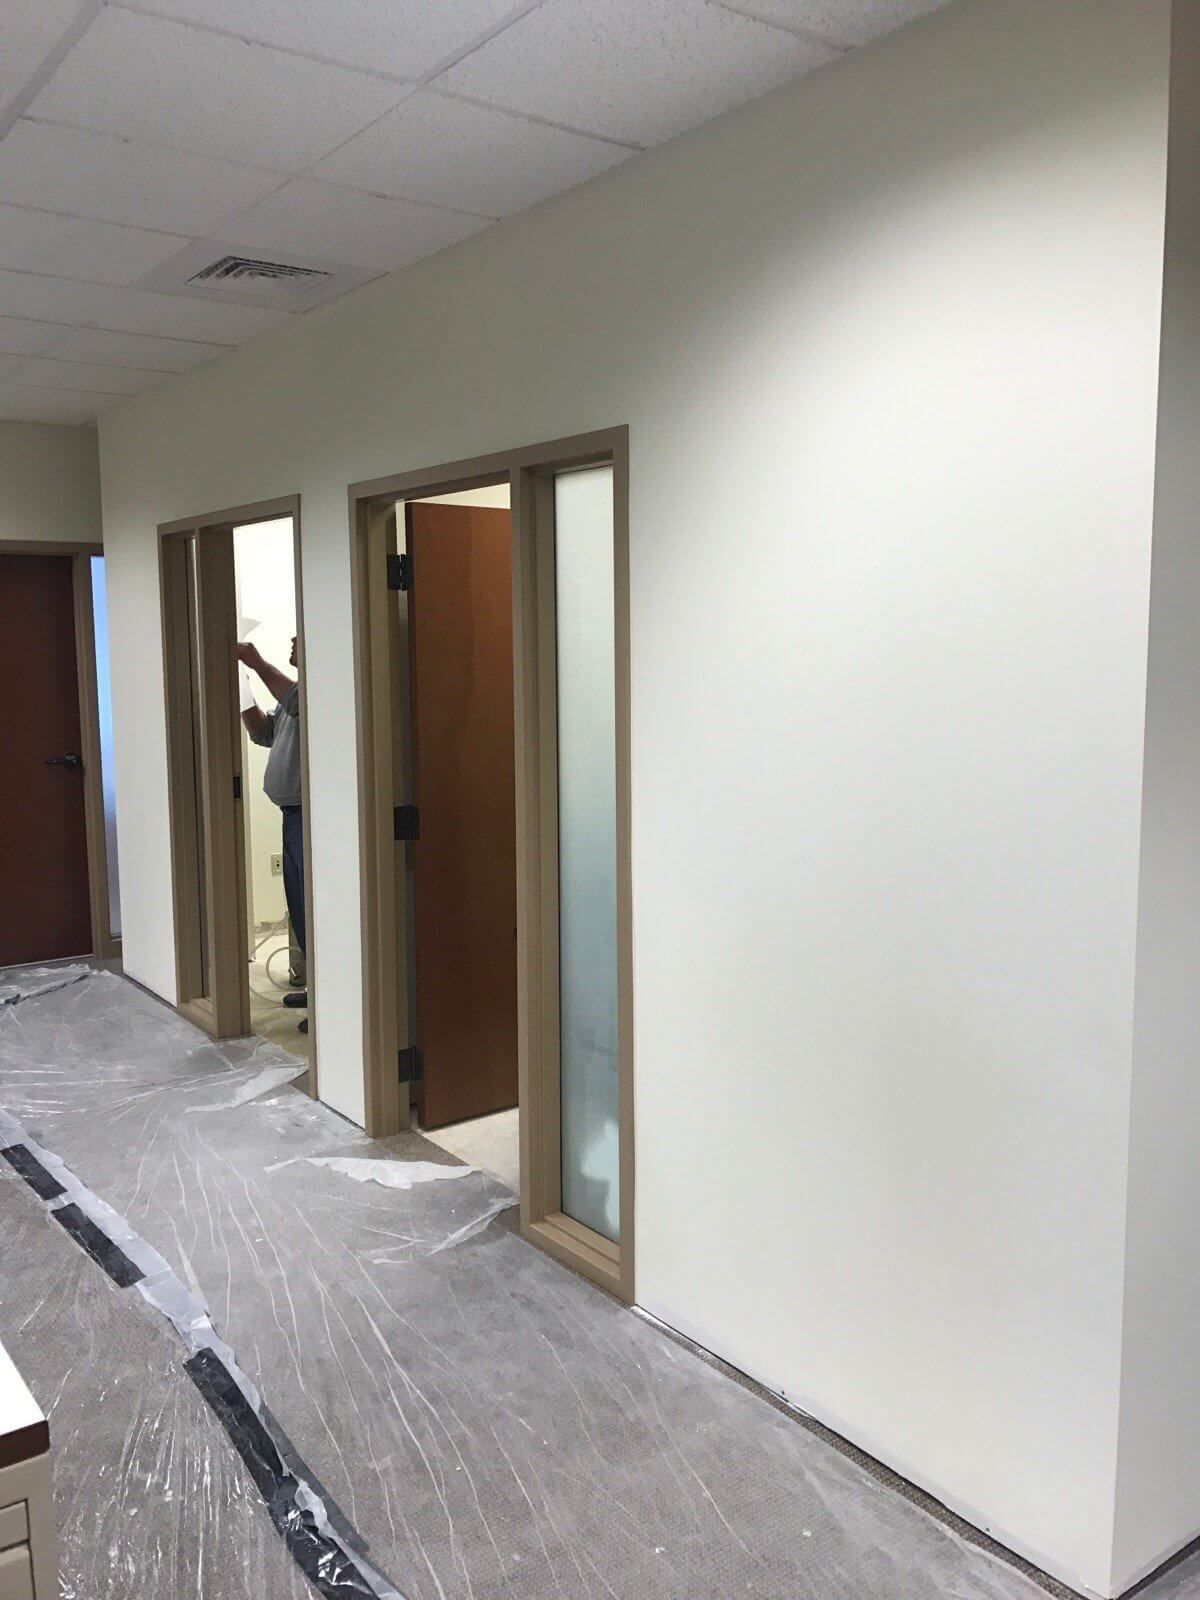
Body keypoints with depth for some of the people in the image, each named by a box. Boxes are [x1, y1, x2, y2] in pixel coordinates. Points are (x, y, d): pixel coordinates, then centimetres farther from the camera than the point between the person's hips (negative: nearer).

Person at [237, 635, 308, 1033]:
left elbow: (298, 701, -31)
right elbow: (263, 732, 26)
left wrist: (257, 663, -22)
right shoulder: (295, 690, 21)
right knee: (300, 908, 15)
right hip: (292, 815, 10)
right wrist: (242, 691, 15)